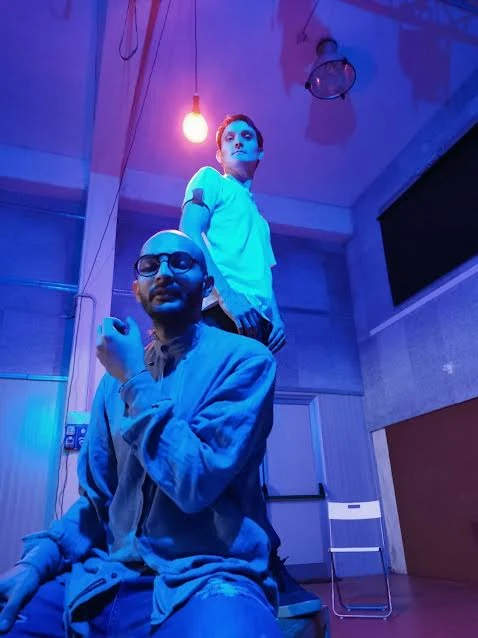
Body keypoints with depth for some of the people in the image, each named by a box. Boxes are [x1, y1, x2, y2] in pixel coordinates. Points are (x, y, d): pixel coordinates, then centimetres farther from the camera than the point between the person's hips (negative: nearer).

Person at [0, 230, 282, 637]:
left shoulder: (245, 358, -7)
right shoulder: (118, 375, 10)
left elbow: (197, 482, -17)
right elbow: (97, 495, 14)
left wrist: (137, 380, -12)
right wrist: (40, 556, -3)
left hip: (207, 581, -5)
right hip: (110, 580, 6)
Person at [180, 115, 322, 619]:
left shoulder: (257, 212, 35)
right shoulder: (209, 181, 17)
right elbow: (189, 234, -1)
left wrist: (275, 316, 6)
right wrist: (226, 292, -17)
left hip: (255, 322, 7)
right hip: (222, 314, -7)